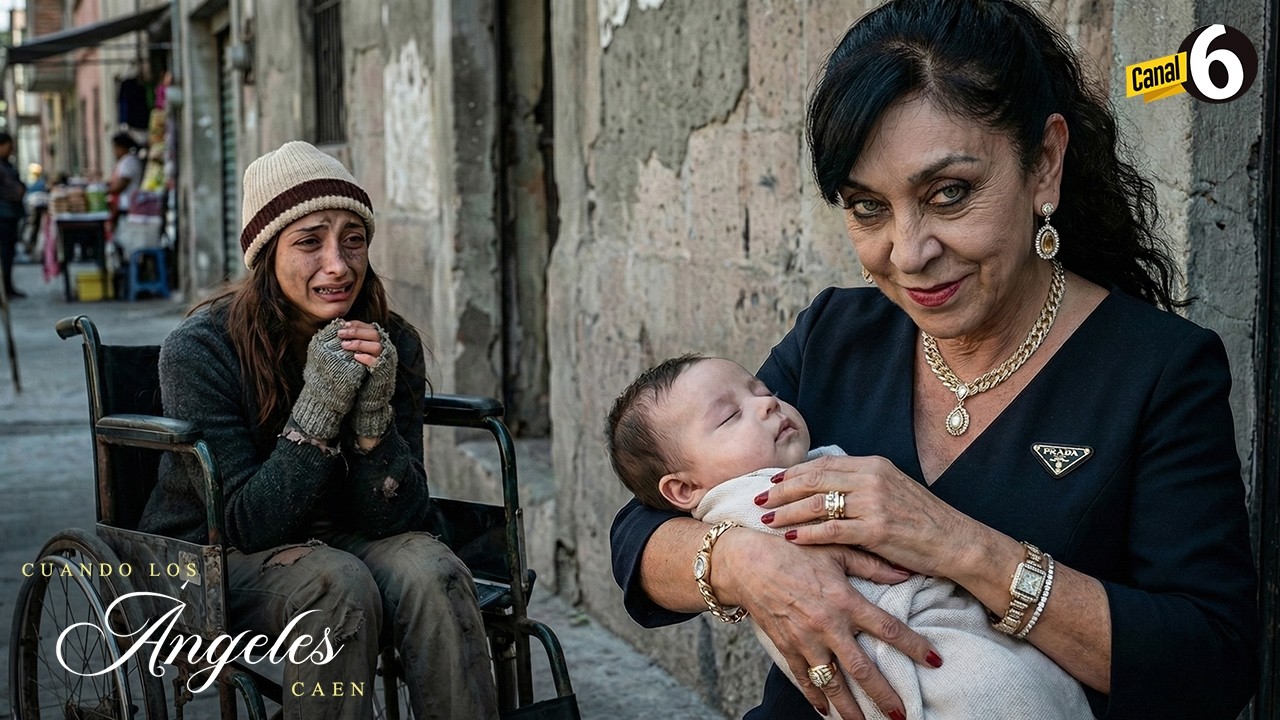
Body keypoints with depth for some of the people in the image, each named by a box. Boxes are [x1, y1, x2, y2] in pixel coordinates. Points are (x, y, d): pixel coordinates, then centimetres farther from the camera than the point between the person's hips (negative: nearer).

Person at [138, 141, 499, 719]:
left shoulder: (390, 344, -8)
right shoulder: (198, 350, -18)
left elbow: (397, 517, -10)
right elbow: (248, 524, -21)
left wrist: (374, 411, -27)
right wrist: (319, 406, -31)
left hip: (339, 541, 3)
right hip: (212, 559, -3)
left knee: (432, 573, -28)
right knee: (337, 584, -33)